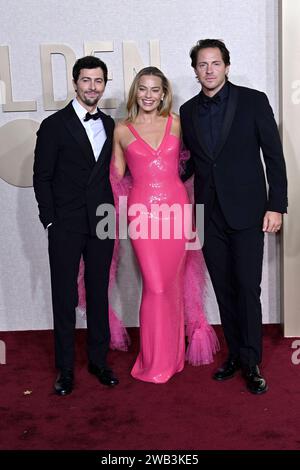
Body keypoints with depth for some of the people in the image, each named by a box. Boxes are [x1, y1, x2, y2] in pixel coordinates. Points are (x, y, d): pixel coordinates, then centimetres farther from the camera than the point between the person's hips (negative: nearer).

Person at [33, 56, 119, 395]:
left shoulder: (109, 125, 11)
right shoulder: (54, 125, -3)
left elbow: (109, 172, 12)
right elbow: (42, 178, -3)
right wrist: (50, 221, -8)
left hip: (101, 225, 4)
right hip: (66, 227, -4)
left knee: (99, 293, 12)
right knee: (65, 297, 4)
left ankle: (99, 360, 25)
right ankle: (65, 368, 17)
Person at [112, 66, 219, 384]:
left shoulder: (176, 123, 8)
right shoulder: (122, 130, 6)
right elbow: (116, 174, 14)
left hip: (176, 207, 1)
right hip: (142, 211, -1)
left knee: (172, 282, 8)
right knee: (155, 286, -3)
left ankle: (171, 353, 26)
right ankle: (155, 362, 14)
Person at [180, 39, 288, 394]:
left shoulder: (253, 101, -2)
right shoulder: (188, 112, 9)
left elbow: (274, 155, -3)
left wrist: (276, 205, -8)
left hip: (246, 211, -3)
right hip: (209, 214, 4)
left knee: (248, 288, -3)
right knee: (224, 289, 10)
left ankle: (251, 363, 11)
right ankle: (235, 354, 23)